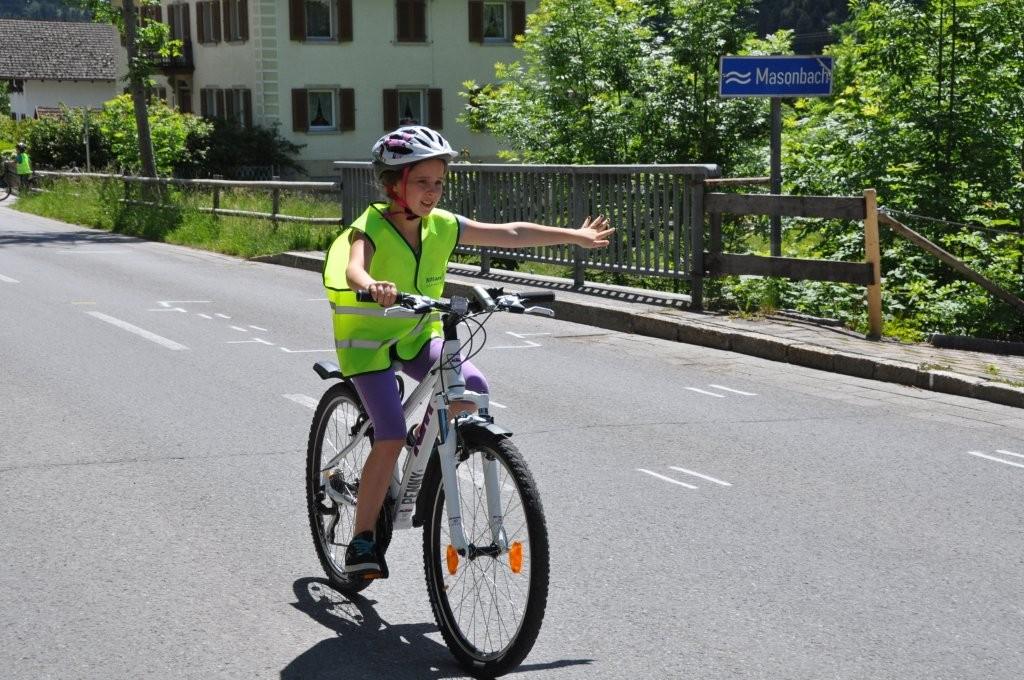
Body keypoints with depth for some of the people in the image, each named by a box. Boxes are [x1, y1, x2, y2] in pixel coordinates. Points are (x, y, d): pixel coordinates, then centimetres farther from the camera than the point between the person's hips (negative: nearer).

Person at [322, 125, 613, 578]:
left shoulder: (441, 226, -6)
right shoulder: (371, 228, -22)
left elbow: (510, 234, -1)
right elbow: (354, 269, -43)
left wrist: (574, 236, -1)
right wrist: (373, 286, -66)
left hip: (418, 335, 5)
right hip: (368, 339, -5)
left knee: (471, 387, -21)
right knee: (391, 438, -17)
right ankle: (362, 541, -3)